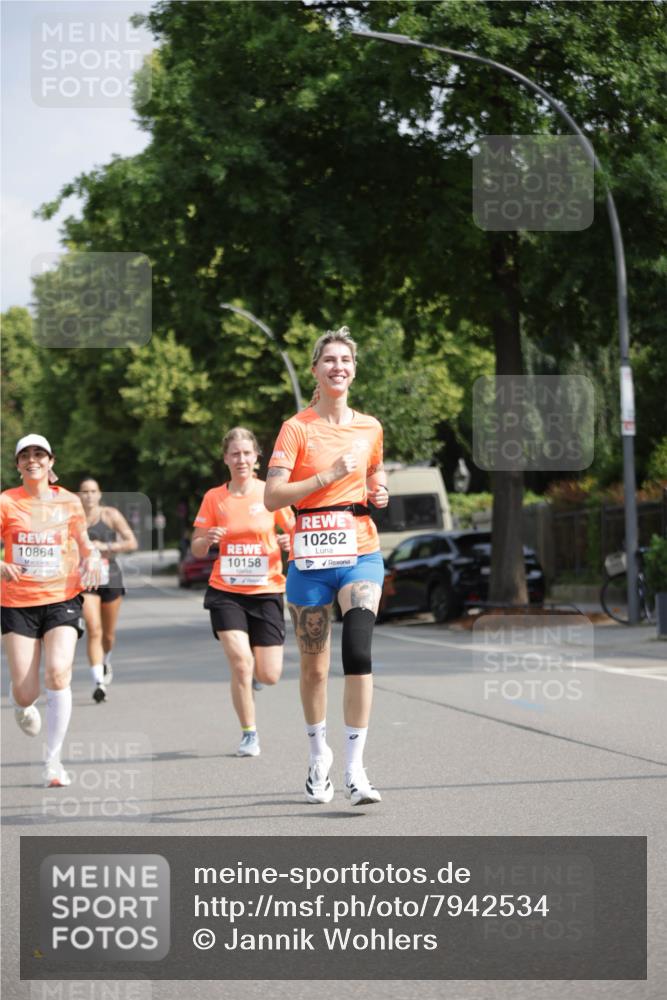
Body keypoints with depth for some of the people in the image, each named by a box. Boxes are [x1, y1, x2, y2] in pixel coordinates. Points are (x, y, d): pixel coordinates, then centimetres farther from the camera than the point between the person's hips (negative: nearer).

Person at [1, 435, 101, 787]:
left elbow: (83, 541, 19)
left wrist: (91, 557, -3)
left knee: (58, 674, -20)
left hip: (61, 598, 1)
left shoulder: (69, 502, 4)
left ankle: (53, 760, -10)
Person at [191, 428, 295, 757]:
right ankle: (249, 734, 2)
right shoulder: (214, 498, 1)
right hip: (226, 591, 0)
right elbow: (196, 550, 5)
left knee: (269, 675, -2)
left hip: (266, 591, 0)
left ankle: (252, 670, 36)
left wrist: (290, 542, -18)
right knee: (240, 662, -16)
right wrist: (207, 539, -18)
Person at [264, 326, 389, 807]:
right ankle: (319, 753, 31)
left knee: (359, 652, -18)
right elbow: (273, 497, -11)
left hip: (361, 553, 1)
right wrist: (329, 475, -18)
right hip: (310, 556, -1)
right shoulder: (297, 428, -2)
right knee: (314, 666, 7)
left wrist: (379, 491, 4)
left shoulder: (370, 427, 9)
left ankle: (355, 768, -17)